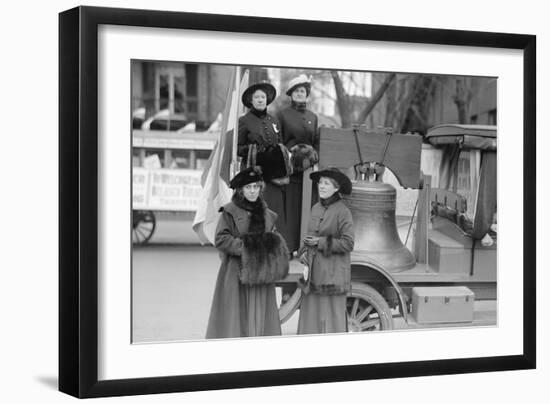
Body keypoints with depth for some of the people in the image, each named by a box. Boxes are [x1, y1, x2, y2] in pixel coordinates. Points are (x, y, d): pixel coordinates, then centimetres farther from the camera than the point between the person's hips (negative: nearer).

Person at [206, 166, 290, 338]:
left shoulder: (266, 214, 14)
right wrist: (244, 247, -18)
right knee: (236, 316, -5)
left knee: (260, 318, 4)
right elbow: (221, 239, -9)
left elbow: (275, 237, 20)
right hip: (237, 273, -5)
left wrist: (269, 245, -3)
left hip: (261, 275, 5)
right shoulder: (230, 212, -3)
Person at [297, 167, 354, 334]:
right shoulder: (316, 208, 11)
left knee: (332, 317, -1)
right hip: (314, 273, 7)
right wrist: (307, 243, 3)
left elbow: (348, 244, -14)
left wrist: (321, 242, -14)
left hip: (333, 274, -7)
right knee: (311, 315, 7)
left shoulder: (342, 211, -10)